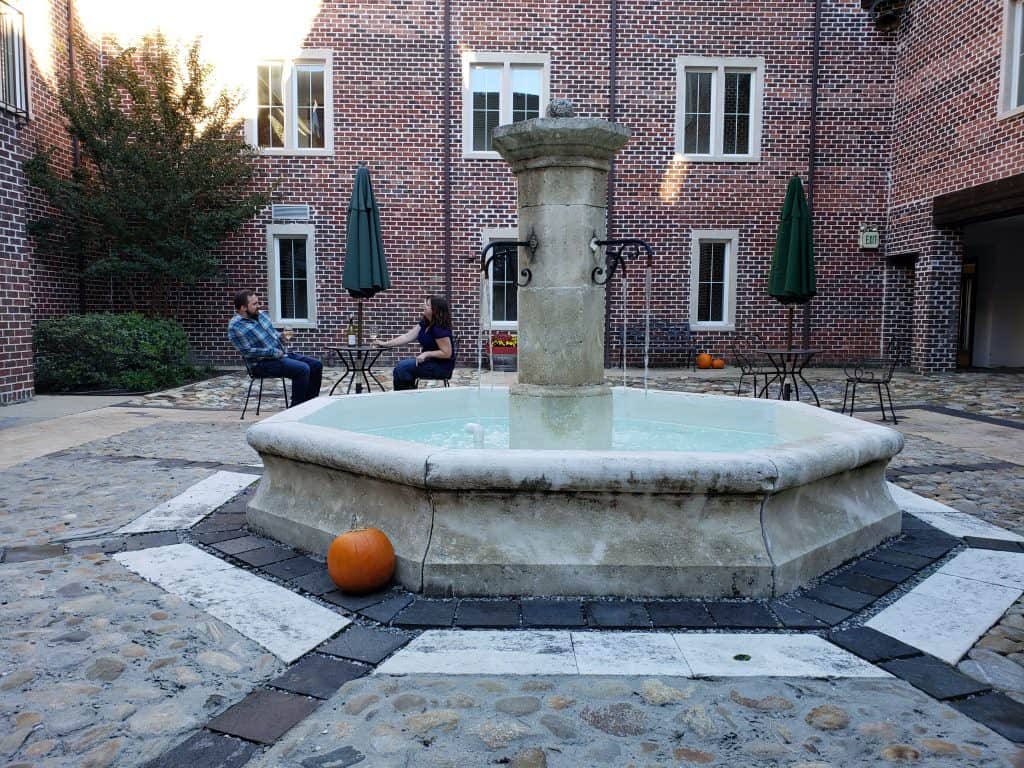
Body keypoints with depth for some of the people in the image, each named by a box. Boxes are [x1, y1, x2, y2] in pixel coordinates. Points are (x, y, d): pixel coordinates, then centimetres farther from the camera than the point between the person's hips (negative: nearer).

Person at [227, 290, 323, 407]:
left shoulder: (261, 314, 11)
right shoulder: (235, 327, -13)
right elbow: (247, 351, -18)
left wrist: (281, 337, 0)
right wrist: (274, 352, -18)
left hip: (282, 354, 9)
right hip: (263, 363, -9)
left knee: (316, 365, -1)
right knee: (302, 369, -28)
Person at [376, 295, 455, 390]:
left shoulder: (440, 329, -23)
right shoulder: (424, 323, 5)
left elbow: (447, 353, -23)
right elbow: (408, 337, 4)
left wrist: (426, 354, -27)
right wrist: (385, 344, 0)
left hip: (442, 366, -9)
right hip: (430, 361, 9)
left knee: (403, 367, -17)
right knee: (400, 366, -1)